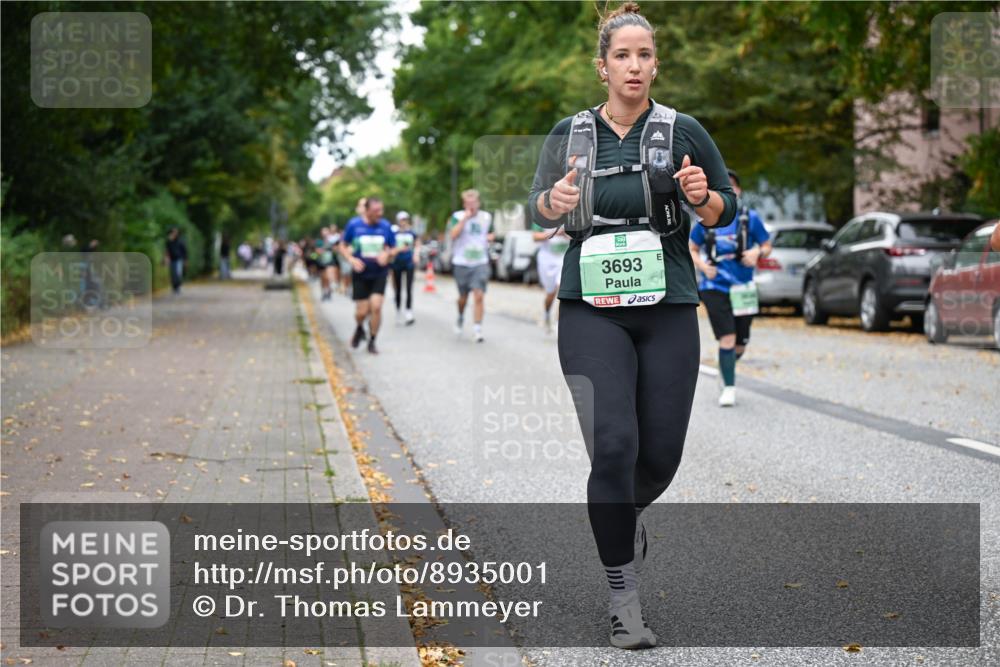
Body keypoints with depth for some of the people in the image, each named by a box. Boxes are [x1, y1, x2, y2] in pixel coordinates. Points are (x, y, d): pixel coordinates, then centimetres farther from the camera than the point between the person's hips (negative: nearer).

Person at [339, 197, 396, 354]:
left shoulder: (385, 226, -3)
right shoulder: (354, 225, -6)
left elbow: (393, 249, 8)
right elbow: (343, 247, 4)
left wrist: (387, 254, -15)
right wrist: (352, 259, -14)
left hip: (379, 274, 1)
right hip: (360, 275, -1)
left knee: (376, 306, -13)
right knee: (361, 312, 0)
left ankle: (372, 341, 5)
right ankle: (359, 329, 37)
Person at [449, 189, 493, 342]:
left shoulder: (486, 217, 7)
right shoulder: (457, 217, -4)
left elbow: (490, 234, 25)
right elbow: (453, 235, -20)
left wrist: (490, 237, 2)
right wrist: (465, 218, -23)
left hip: (480, 263, 1)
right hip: (461, 263, -1)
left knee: (479, 295, -12)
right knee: (463, 297, 10)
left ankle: (477, 329, -9)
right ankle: (460, 318, 41)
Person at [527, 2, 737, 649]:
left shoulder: (683, 131, 2)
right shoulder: (571, 133, 5)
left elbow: (727, 210, 9)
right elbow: (539, 209, 13)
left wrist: (703, 197, -14)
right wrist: (555, 201, -11)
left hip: (669, 309, 1)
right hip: (592, 310, -1)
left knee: (661, 454, 3)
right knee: (614, 445, -14)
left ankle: (629, 510, 41)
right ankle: (624, 600, -4)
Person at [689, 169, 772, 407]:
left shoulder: (749, 217, 0)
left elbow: (767, 246, 7)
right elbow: (692, 249, 12)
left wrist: (757, 253, -16)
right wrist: (702, 266, -8)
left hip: (742, 289, 1)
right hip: (714, 287, -1)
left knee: (741, 343, 9)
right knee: (727, 338, -13)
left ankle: (728, 366, 42)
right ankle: (729, 388, -2)